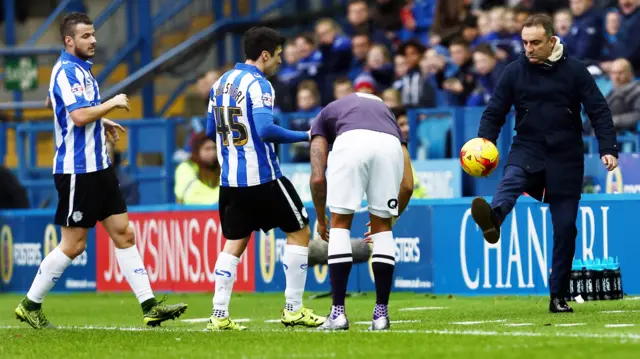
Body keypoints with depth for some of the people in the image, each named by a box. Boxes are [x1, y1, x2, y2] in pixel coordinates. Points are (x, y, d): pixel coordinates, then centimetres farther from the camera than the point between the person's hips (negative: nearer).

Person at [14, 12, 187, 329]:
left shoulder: (81, 69, 15)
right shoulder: (66, 71, -15)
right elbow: (79, 116, -27)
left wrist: (101, 121, 17)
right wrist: (112, 103, -14)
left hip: (99, 168, 10)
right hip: (77, 170, -10)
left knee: (124, 234, 6)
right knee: (73, 245, -3)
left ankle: (149, 306, 5)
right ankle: (30, 305, 9)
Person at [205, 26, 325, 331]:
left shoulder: (221, 83, 10)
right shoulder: (258, 85, -13)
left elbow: (212, 130, 16)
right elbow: (265, 130, -23)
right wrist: (304, 136, -13)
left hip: (230, 179, 7)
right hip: (262, 178, -7)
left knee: (234, 244, 12)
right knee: (299, 232, 7)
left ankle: (219, 315, 3)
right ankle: (293, 309, 6)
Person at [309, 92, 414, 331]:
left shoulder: (324, 117, 37)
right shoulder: (386, 113, 42)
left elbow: (318, 178, 22)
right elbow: (408, 185, 33)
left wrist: (321, 219, 36)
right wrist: (391, 218, 47)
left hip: (351, 142, -2)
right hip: (390, 146, 2)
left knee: (340, 223, 14)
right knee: (382, 226, 19)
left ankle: (338, 312, 10)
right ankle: (381, 313, 17)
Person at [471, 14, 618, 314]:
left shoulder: (574, 70, -3)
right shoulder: (514, 72, 1)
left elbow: (599, 110, -3)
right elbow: (495, 112, 5)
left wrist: (608, 149, -14)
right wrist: (484, 142, -13)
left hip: (566, 158, 0)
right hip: (528, 149, 0)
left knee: (565, 228, 2)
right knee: (512, 177, -36)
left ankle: (558, 296, 13)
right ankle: (493, 220, -67)